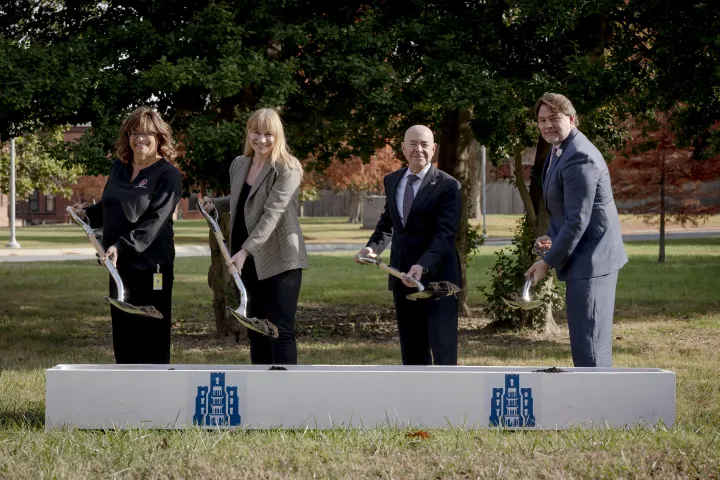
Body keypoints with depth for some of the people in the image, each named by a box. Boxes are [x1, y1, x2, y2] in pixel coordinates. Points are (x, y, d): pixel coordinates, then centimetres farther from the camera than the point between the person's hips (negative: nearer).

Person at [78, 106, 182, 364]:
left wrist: (123, 246, -28)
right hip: (119, 265, 7)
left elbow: (154, 222, -19)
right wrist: (87, 214, 9)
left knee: (151, 338, -3)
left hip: (151, 267, -7)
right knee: (122, 336, 10)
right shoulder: (119, 168, 11)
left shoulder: (168, 174, -9)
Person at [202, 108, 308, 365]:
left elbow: (272, 213, -24)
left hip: (280, 261, -7)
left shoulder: (287, 169, -13)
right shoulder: (239, 164, 9)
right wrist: (214, 203, 9)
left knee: (280, 330, -10)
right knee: (256, 329, 12)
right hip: (250, 263, 7)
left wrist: (246, 250, -33)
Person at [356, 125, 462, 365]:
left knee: (443, 347, -6)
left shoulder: (447, 185, -8)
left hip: (436, 276, -6)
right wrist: (374, 246, 1)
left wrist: (423, 266, -31)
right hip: (402, 276, 6)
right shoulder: (391, 181, 10)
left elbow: (445, 234, -17)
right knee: (411, 349, 10)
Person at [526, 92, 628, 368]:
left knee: (588, 341, -9)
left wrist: (548, 262, -17)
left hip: (591, 259, -11)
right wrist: (552, 238, 6)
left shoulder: (579, 158, -21)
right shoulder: (559, 150, 12)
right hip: (585, 258, 11)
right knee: (587, 339, 15)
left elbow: (578, 220, -23)